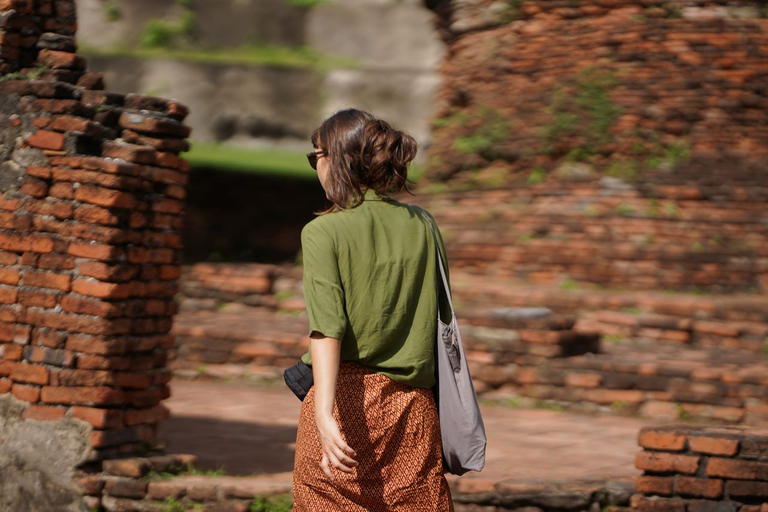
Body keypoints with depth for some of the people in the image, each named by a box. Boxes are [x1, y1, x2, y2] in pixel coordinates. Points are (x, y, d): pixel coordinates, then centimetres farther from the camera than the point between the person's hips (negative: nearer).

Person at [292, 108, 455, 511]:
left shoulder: (324, 232, -7)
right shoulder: (422, 225, 6)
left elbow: (327, 326, -19)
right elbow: (443, 316, 11)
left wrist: (325, 413, -28)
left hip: (345, 398, -4)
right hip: (413, 403, 4)